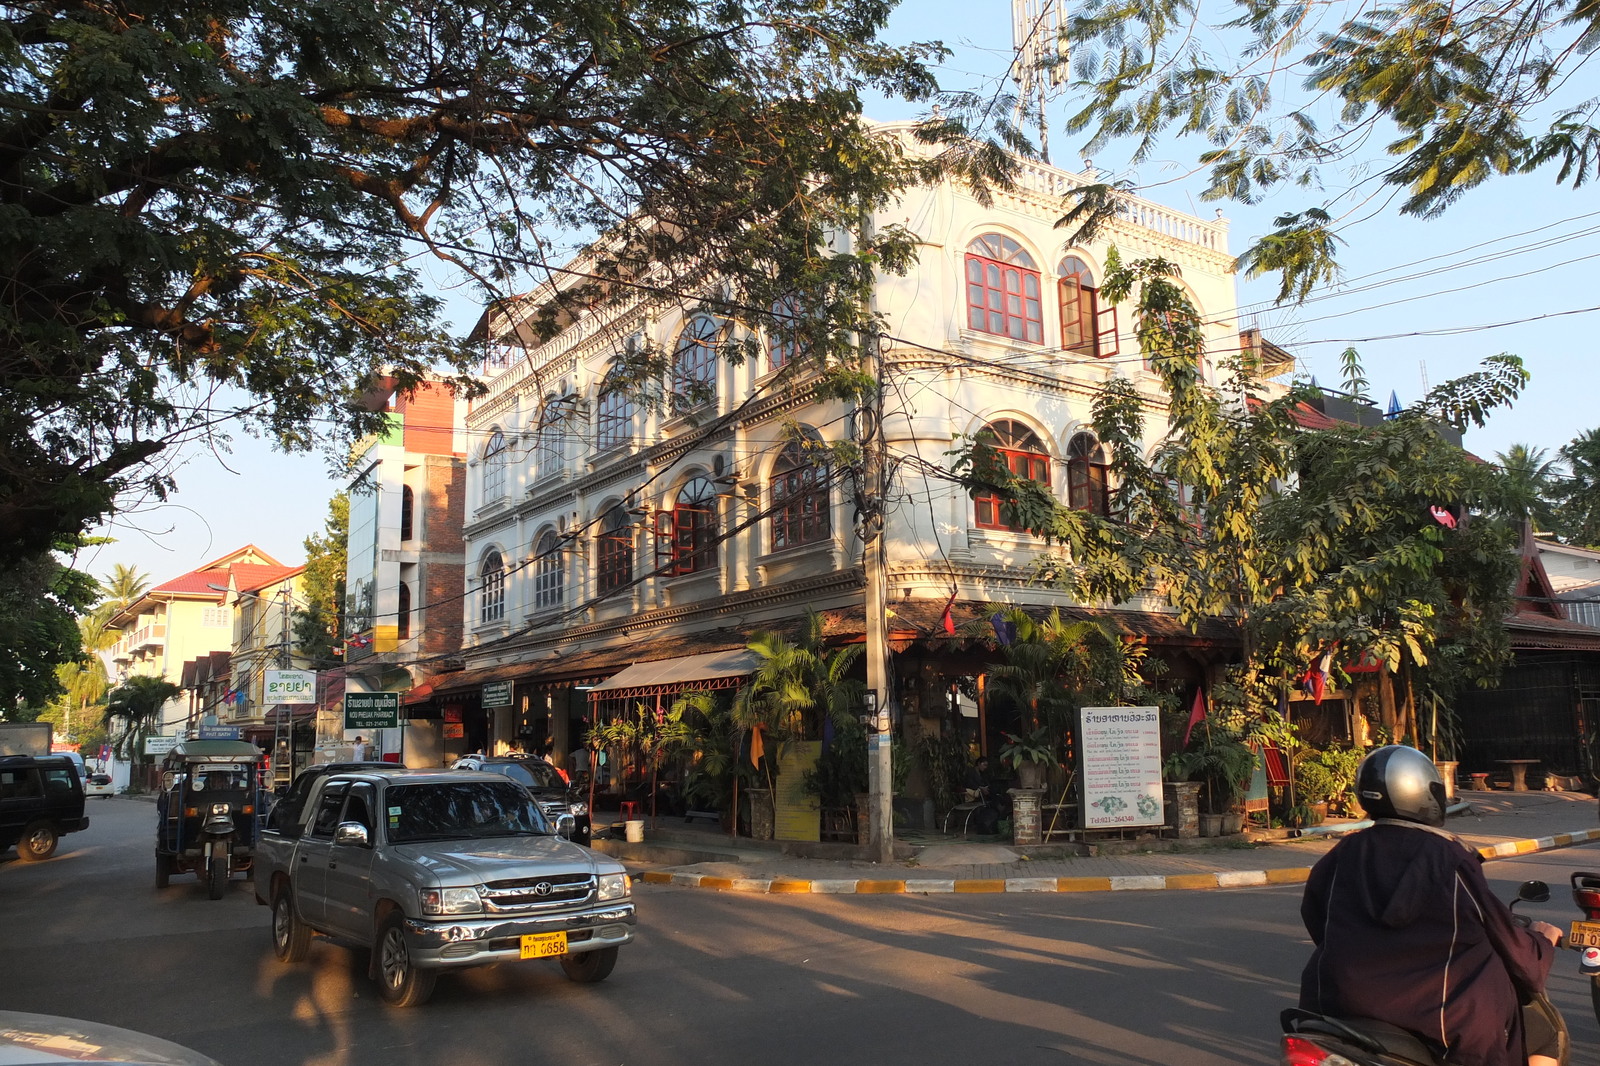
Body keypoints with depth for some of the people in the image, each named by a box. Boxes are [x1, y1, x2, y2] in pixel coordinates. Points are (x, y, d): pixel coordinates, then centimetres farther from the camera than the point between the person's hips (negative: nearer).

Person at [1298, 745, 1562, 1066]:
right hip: (1443, 1022, -3)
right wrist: (1543, 939, 20)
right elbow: (1509, 945, -3)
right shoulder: (1452, 861, -13)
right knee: (1541, 1031, 19)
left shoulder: (1344, 854, -2)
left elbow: (1314, 919, 11)